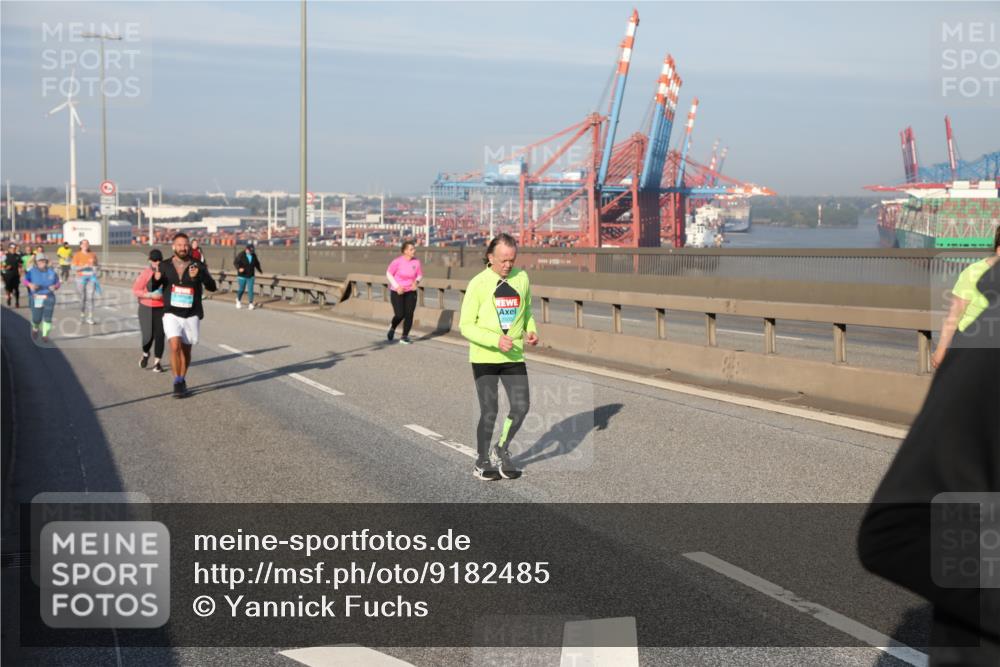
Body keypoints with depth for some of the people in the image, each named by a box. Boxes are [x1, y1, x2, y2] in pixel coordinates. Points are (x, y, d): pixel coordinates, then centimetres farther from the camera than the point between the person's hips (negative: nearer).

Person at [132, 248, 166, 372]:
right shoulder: (146, 273, -11)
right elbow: (135, 290, -10)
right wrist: (151, 295, -21)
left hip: (162, 309, 1)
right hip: (147, 309, -1)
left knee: (159, 335, -5)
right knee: (148, 335, 0)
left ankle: (157, 362, 6)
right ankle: (145, 354, 33)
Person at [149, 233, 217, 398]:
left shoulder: (198, 267, -5)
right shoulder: (164, 266, 0)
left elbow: (212, 287, -16)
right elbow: (151, 288, 2)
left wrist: (199, 276, -37)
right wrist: (155, 278, -22)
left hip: (191, 316, 1)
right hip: (171, 314, 0)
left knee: (186, 350, 10)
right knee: (175, 346, -17)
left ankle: (182, 380, 30)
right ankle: (177, 382, -5)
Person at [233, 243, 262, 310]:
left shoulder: (253, 255, 2)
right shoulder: (241, 255, -12)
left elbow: (256, 263, 18)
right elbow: (235, 262, -15)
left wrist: (259, 270, 27)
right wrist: (239, 268, -31)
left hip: (250, 276, 3)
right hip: (242, 276, -3)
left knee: (250, 290, -6)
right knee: (241, 289, 6)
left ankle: (251, 304, -5)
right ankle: (238, 300, 34)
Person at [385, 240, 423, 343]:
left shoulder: (416, 262, -5)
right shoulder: (397, 261, -14)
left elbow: (420, 275, 9)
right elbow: (388, 273, -4)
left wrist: (416, 281, -13)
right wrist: (397, 286, -13)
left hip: (410, 292, 3)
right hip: (397, 292, -3)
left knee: (409, 314, -8)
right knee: (400, 315, -10)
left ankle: (405, 337, 6)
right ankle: (392, 327, 24)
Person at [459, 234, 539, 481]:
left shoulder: (521, 278, 3)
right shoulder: (478, 284, -9)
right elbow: (466, 326, -9)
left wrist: (531, 330, -3)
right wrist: (496, 340, -21)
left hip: (514, 357, 4)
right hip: (484, 358, -4)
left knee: (521, 407, -1)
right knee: (489, 412, 0)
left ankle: (502, 452, 24)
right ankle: (482, 462, 20)